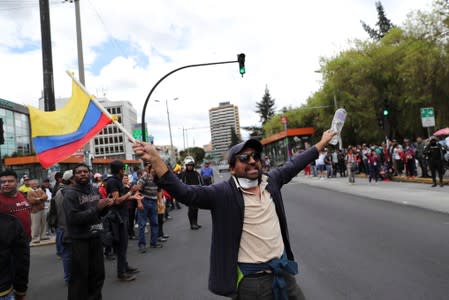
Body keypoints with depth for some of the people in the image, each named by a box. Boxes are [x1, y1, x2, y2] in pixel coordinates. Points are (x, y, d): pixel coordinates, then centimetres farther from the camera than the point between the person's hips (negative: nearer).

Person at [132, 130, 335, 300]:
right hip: (251, 280, -5)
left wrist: (322, 143, 23)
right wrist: (155, 159, -38)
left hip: (283, 270, 5)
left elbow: (293, 165, 15)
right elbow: (184, 192, -25)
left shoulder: (271, 180, 0)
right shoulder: (223, 193, -15)